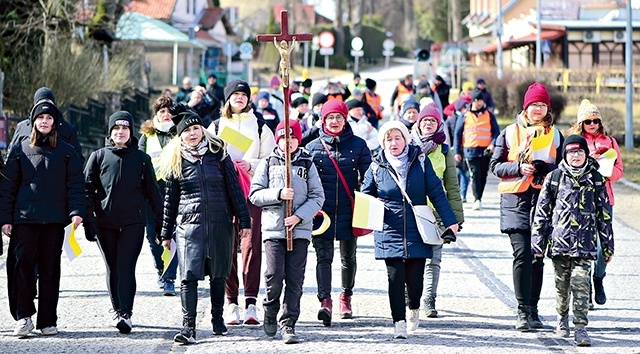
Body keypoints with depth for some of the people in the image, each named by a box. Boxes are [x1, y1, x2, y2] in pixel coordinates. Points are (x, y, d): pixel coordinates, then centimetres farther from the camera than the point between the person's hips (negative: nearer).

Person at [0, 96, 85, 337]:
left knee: (50, 268, 3)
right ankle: (23, 316, -2)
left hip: (55, 220, 0)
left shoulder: (66, 152, 9)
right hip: (24, 218, 0)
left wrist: (76, 211, -8)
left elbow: (75, 184, 7)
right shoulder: (20, 150, 9)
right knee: (22, 265, -9)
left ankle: (48, 321, 8)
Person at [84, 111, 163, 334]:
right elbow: (87, 190, 5)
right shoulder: (98, 157, 8)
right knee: (113, 269, 8)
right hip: (105, 223, 2)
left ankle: (126, 314, -17)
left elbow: (152, 192, 12)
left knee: (126, 267, -12)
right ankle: (117, 310, 21)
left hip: (133, 223, -2)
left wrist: (160, 222, 8)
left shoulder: (141, 158, 8)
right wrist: (88, 220, -5)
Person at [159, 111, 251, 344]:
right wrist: (166, 233, 13)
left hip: (220, 224, 1)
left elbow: (235, 189, 7)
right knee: (188, 276, -12)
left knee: (218, 274, 9)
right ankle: (188, 327, -15)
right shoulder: (176, 162, 6)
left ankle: (217, 319, 25)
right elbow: (170, 200, 12)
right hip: (188, 225, -1)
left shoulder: (219, 154, 5)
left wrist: (244, 221, 3)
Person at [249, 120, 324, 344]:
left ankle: (288, 324, 3)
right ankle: (270, 313, 16)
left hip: (300, 230, 1)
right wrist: (278, 194, -12)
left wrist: (299, 216, -10)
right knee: (274, 275, -10)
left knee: (295, 279, -3)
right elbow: (254, 194, 4)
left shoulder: (307, 164, 9)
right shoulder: (268, 164, 9)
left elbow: (317, 197, 5)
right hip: (273, 228, -1)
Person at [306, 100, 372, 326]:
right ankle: (325, 301, -23)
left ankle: (346, 297, 29)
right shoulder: (313, 147, 5)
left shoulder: (358, 145, 4)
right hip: (322, 211, -1)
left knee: (348, 256, 12)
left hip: (349, 210, 1)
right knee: (323, 256, -13)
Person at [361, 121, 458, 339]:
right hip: (390, 232, 0)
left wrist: (450, 221, 3)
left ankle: (414, 308, 32)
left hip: (417, 231, 0)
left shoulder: (420, 161, 3)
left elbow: (436, 192, 5)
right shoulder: (377, 167, 4)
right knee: (395, 278, -6)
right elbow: (366, 196, 14)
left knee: (415, 278, 1)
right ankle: (399, 323, 0)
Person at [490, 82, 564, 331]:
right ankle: (523, 310, -11)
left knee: (538, 257, 6)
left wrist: (542, 167, -11)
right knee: (522, 254, -13)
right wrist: (519, 168, -12)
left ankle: (533, 310, 14)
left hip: (544, 199, 2)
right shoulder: (510, 133, 7)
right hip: (516, 200, -2)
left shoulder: (555, 135, 12)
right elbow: (496, 165, 5)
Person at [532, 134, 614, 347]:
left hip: (585, 243, -1)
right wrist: (538, 242, 5)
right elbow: (542, 211, 8)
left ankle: (580, 327, -8)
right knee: (562, 283, 9)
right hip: (559, 240, 1)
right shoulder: (554, 178, 5)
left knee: (581, 284, -10)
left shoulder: (595, 180, 6)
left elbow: (604, 214, 11)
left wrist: (607, 245, 10)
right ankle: (562, 317, 32)